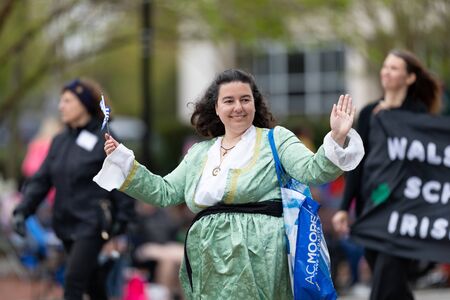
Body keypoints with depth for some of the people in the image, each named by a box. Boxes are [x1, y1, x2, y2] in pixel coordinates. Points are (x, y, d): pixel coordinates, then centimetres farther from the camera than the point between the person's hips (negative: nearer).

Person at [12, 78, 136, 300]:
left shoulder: (105, 140, -8)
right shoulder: (60, 141, 10)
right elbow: (41, 179, 9)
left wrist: (121, 219, -12)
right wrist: (23, 210, -2)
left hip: (92, 225, -7)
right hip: (66, 224, 7)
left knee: (73, 281, -14)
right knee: (91, 281, 18)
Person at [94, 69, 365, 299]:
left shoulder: (275, 139, 5)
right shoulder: (200, 152, 19)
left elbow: (312, 170, -8)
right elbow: (165, 192, 17)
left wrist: (337, 139, -26)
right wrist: (122, 160, 11)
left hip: (255, 257, -5)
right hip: (208, 262, 5)